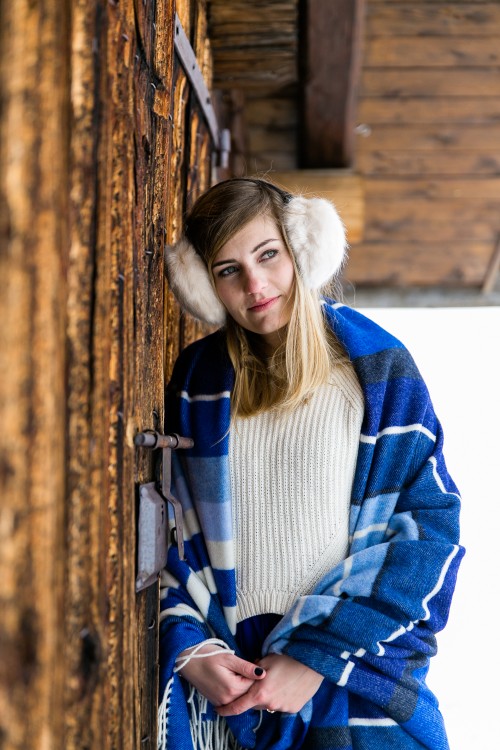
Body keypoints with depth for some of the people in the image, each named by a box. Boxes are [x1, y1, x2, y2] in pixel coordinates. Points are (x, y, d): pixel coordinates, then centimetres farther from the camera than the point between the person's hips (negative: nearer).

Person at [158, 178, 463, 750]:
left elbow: (428, 522, -9)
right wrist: (188, 648, -9)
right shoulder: (196, 380, 4)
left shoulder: (378, 370, -5)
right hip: (224, 678, 2)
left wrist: (319, 658, -15)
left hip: (354, 679, -2)